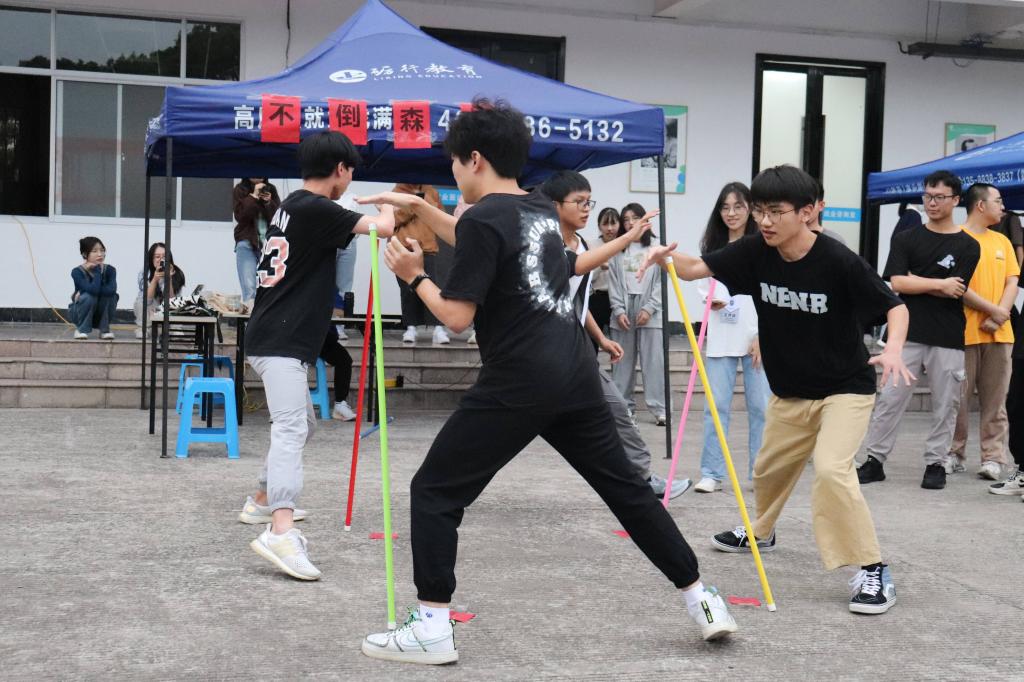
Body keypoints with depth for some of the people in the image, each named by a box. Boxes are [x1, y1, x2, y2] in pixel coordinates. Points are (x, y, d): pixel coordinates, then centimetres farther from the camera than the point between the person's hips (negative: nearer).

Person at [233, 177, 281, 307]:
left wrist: (269, 202, -12)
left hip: (269, 243, 2)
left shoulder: (271, 189, 10)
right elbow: (240, 216, -8)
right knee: (249, 287, -13)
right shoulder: (240, 190, 5)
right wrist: (254, 196, -12)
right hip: (247, 243, -2)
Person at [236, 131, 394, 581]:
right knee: (290, 429, -23)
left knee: (301, 425, 25)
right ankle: (280, 532, -36)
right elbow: (383, 228, -21)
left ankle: (262, 501, 37)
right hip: (281, 342, -10)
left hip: (273, 338, 10)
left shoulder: (290, 207, 14)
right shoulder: (316, 209, -15)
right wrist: (388, 207, 2)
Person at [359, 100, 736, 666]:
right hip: (575, 376, 8)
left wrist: (414, 276, 2)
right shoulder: (543, 211, 13)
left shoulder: (481, 221, -10)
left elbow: (457, 317, -14)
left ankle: (431, 629, 0)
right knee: (626, 487, 16)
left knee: (434, 491, 3)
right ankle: (702, 600, 20)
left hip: (517, 384, -7)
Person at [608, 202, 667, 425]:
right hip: (623, 313, 3)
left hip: (649, 313, -3)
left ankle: (659, 409, -3)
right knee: (623, 361, 6)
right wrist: (619, 311, -4)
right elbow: (613, 283, 6)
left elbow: (661, 281, -1)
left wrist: (649, 308, -9)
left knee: (654, 361, -5)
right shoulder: (617, 250, 9)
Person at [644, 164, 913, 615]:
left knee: (831, 470, -26)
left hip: (844, 389, -6)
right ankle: (760, 533, 53)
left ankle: (874, 572, -15)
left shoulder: (839, 261, -24)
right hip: (788, 392, 6)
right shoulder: (755, 252, -11)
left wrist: (893, 349, -35)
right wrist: (666, 257, -33)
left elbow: (895, 306, -16)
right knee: (770, 469, 22)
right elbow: (696, 269, -11)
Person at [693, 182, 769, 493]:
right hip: (721, 338, 3)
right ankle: (712, 473, 4)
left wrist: (762, 336, -12)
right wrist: (711, 300, -2)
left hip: (756, 338, -3)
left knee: (760, 406, 2)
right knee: (716, 405, 0)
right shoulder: (713, 247, 11)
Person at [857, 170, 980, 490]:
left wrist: (915, 281, -4)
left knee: (945, 406, 5)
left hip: (948, 339, 0)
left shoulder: (968, 247, 3)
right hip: (908, 334, 1)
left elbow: (954, 293, -8)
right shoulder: (906, 239, 7)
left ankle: (935, 464, 15)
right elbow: (896, 283, -5)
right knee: (889, 399, 0)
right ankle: (875, 460, 6)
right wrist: (939, 284, -8)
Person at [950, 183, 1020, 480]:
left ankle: (993, 457, 6)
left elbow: (1012, 283, 10)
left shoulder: (1002, 242, 16)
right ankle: (954, 453, 10)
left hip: (999, 333, 5)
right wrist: (992, 310, -11)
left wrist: (1001, 315, -7)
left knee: (995, 399, 4)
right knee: (958, 397, 0)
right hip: (965, 331, -5)